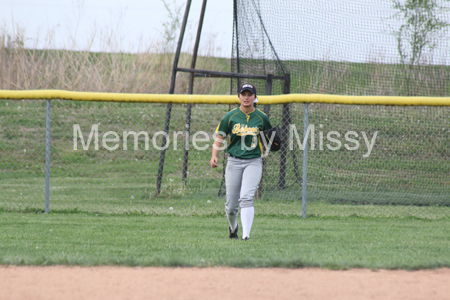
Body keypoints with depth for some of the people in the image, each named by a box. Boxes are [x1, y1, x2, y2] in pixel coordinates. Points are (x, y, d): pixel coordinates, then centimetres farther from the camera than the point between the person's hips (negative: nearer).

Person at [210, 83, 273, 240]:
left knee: (246, 197, -21)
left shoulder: (262, 118, 4)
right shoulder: (230, 116, 3)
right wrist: (214, 156, -11)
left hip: (254, 162, -1)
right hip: (234, 162, 1)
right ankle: (233, 227, 35)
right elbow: (219, 137, 4)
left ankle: (246, 234, -24)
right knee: (231, 205, 4)